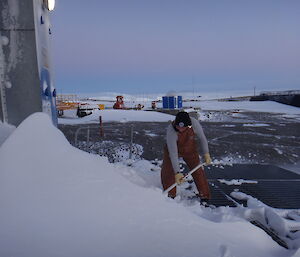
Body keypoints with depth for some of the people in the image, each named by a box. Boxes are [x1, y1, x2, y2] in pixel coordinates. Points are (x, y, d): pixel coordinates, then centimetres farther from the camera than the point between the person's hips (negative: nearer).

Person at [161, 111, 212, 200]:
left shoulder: (194, 123, -30)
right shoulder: (171, 131, -38)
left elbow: (202, 138, -11)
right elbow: (173, 153, -36)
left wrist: (206, 154, -12)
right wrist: (177, 172, -38)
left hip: (190, 149, 2)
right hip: (172, 148, -2)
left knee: (198, 171, 3)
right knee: (167, 171, -4)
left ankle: (205, 195, 20)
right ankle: (170, 195, 19)